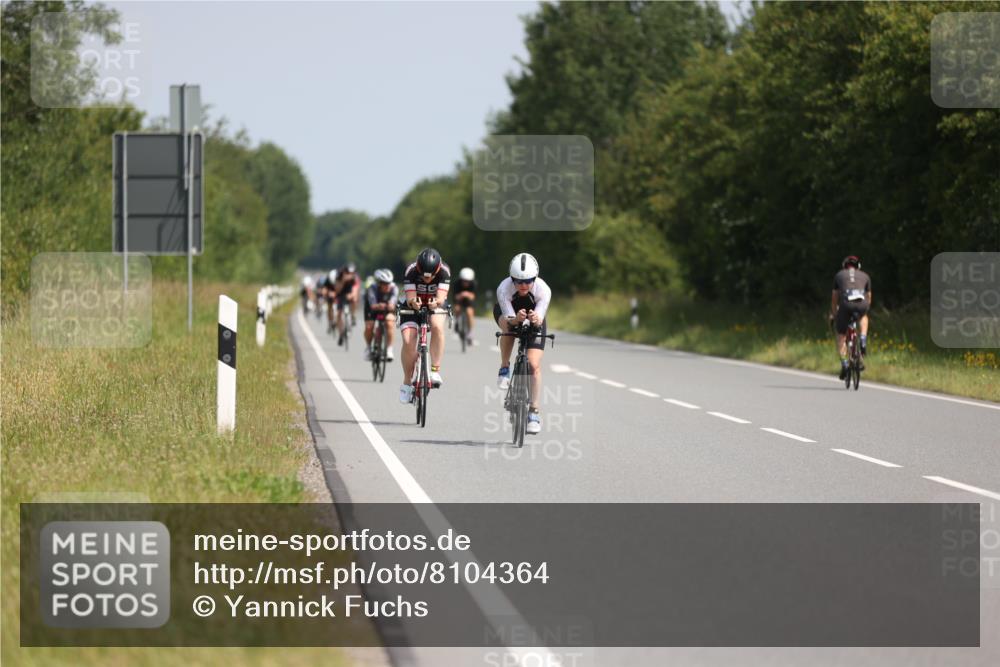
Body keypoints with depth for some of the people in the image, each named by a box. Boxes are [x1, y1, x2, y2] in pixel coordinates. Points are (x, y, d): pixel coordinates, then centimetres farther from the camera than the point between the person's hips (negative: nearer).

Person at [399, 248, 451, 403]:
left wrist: (436, 302, -57)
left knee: (437, 327, -33)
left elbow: (441, 297, -34)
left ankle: (435, 370, -27)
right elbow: (410, 298, -32)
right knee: (408, 341, -20)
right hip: (413, 307, 0)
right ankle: (407, 382, -3)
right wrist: (413, 302, -55)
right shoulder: (411, 271, -28)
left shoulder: (444, 271, -27)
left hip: (434, 307, 0)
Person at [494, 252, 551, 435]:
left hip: (534, 319, 0)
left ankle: (534, 412, -5)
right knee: (508, 326, -38)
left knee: (534, 365, -13)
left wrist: (536, 319, -61)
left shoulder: (543, 289, -34)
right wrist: (516, 319, -60)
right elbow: (509, 318, -38)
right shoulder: (504, 289, -35)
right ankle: (505, 368, -16)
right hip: (506, 312, 0)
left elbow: (540, 320, -38)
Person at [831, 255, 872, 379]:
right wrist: (864, 311, 50)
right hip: (862, 304, 1)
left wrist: (833, 314, 44)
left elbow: (834, 298, 32)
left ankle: (844, 363, -3)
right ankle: (863, 339, 15)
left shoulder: (839, 275, 26)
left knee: (841, 336, 14)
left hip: (846, 304, -1)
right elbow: (868, 297, 34)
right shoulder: (865, 276, 28)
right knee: (863, 317, 38)